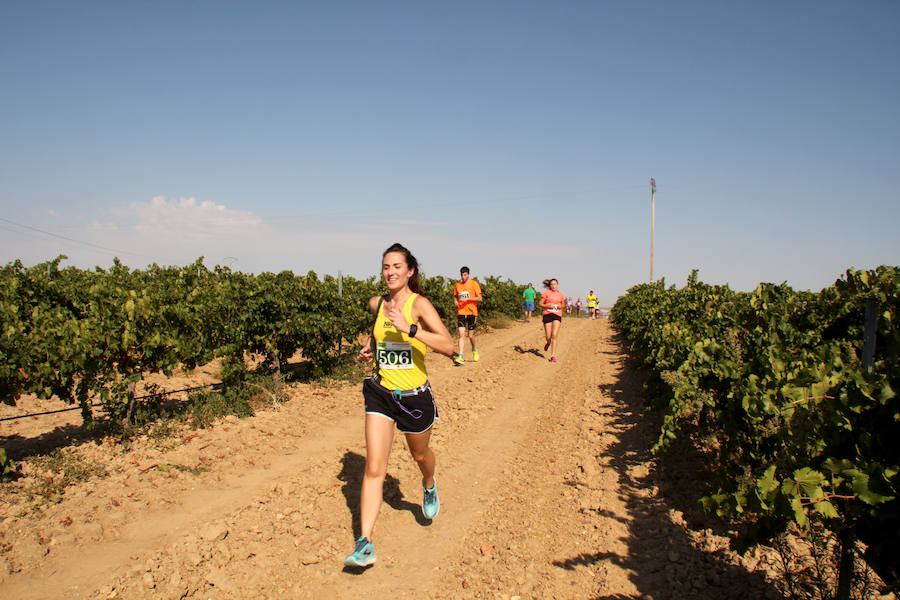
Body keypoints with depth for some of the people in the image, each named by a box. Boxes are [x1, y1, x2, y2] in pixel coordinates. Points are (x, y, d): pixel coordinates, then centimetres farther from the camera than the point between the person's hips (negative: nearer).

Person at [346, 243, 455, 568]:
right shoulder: (376, 303, 0)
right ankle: (365, 543, -2)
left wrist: (409, 328, -36)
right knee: (374, 468, -6)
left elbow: (448, 346, -28)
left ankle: (430, 488, 57)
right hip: (381, 393, 3)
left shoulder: (419, 304, -16)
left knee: (420, 454, 23)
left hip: (414, 395, -2)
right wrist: (370, 344, 7)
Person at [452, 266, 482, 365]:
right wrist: (456, 302, 0)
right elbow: (455, 296, 23)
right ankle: (460, 357, -13)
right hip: (461, 312, 2)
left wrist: (467, 299, -18)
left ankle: (474, 350, 34)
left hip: (471, 312, -2)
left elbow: (479, 298, -7)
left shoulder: (474, 283, -3)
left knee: (471, 335, 5)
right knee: (461, 334, -9)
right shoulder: (457, 285, 8)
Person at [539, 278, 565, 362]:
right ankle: (548, 343, 40)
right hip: (547, 315, -1)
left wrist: (561, 306, -1)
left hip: (557, 315, 1)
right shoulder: (546, 293, 1)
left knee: (555, 335, -12)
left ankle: (553, 356, -10)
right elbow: (541, 304, 3)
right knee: (548, 336, 0)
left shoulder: (561, 294, 10)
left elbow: (563, 304, 23)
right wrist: (548, 306, -15)